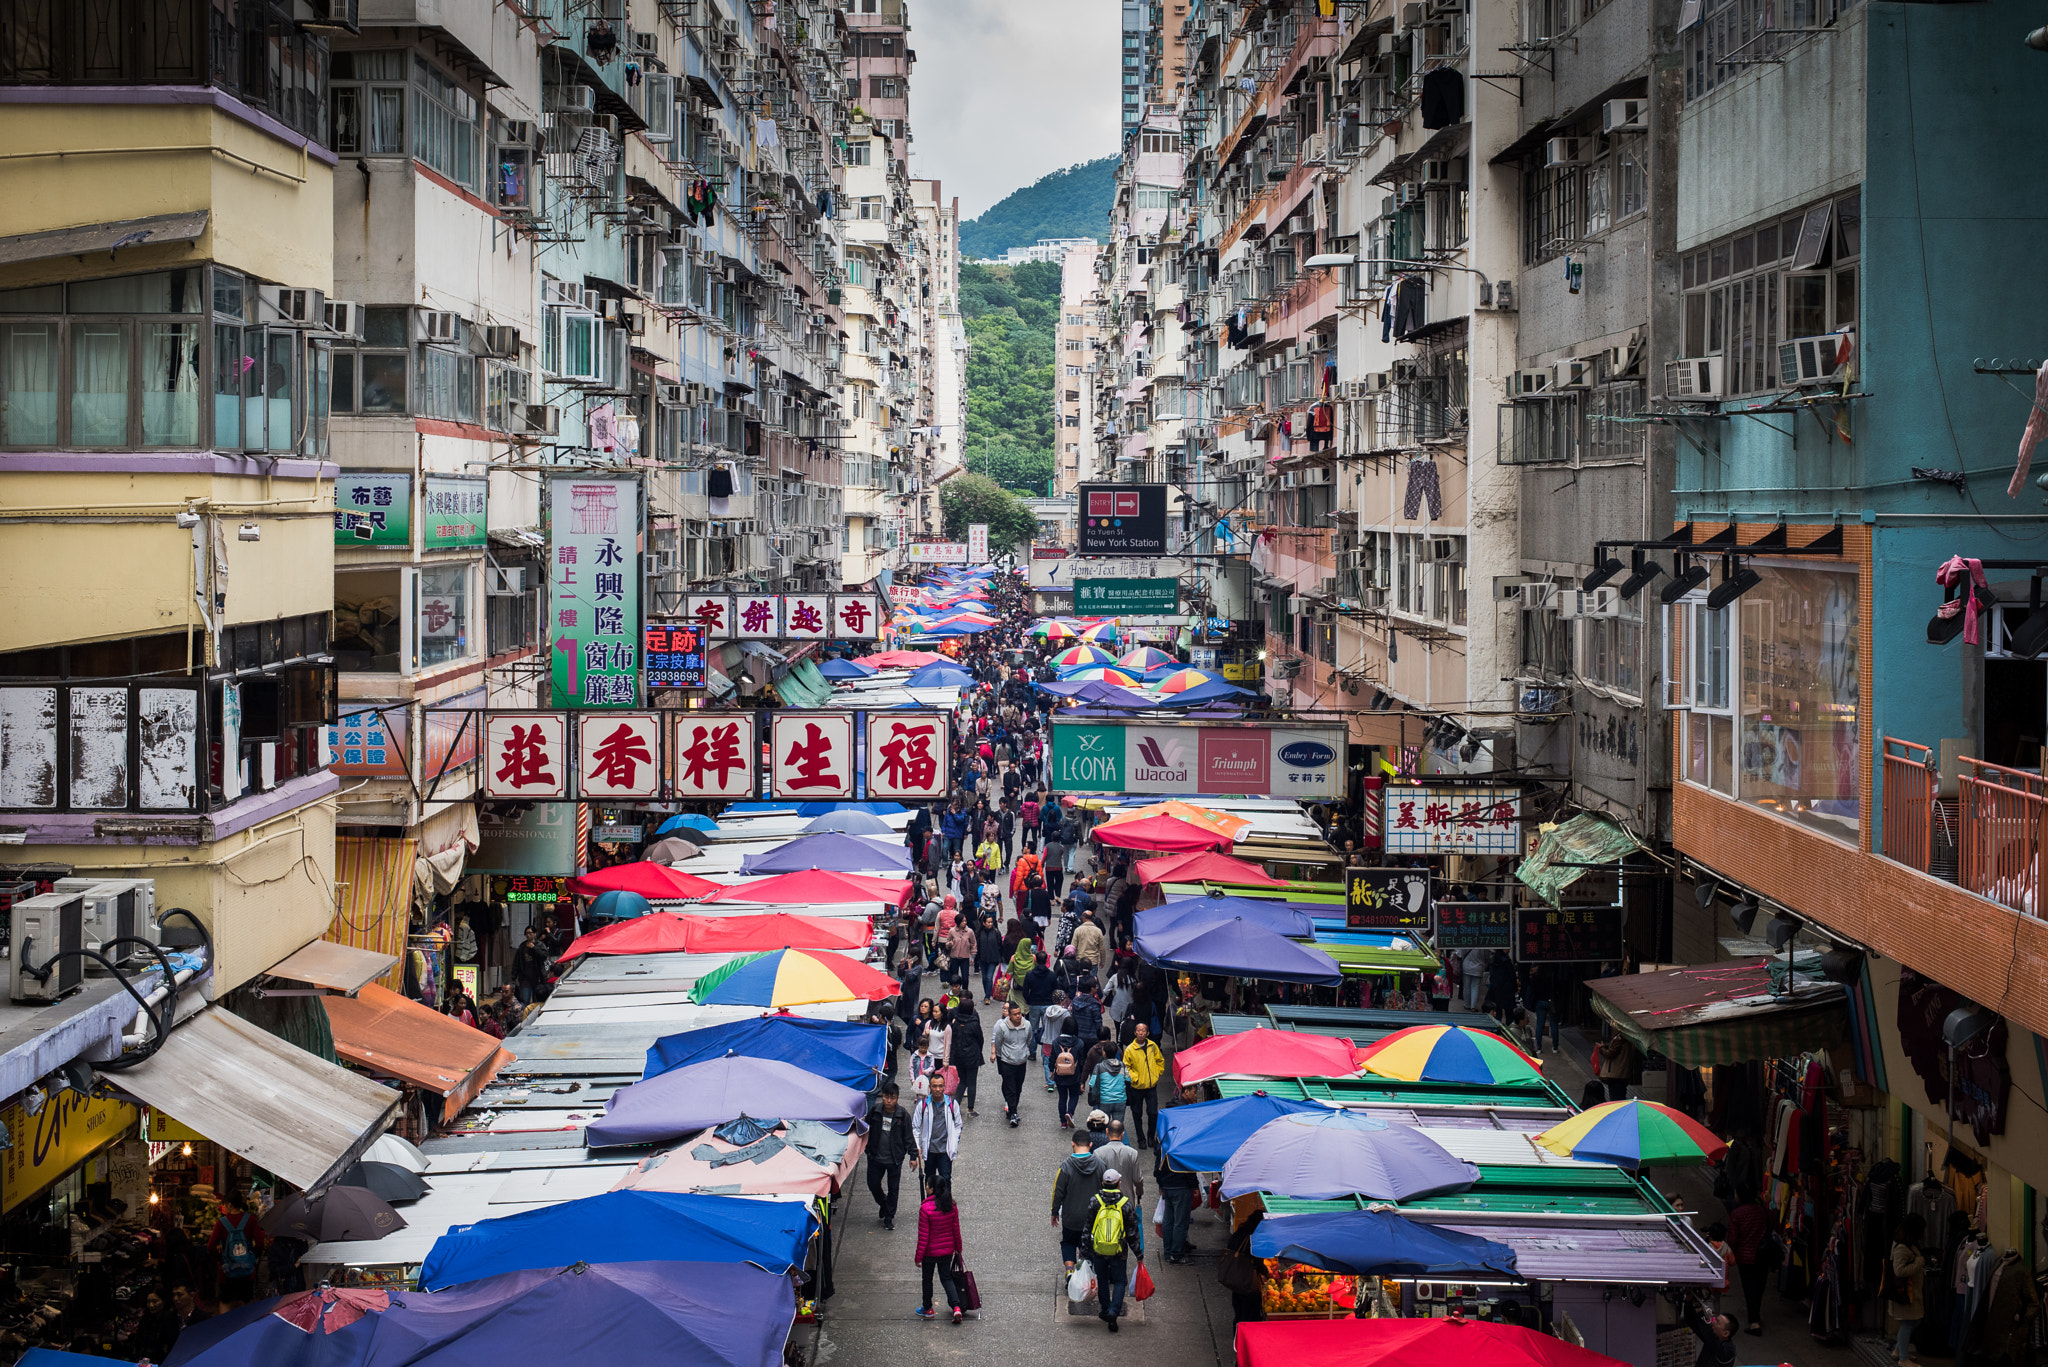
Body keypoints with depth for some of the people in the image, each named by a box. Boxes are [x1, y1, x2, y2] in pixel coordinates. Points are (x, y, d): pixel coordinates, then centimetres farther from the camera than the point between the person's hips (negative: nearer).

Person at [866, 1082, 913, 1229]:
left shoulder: (903, 1115, -10)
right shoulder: (874, 1111, -6)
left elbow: (908, 1137, -3)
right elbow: (867, 1130, 7)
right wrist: (867, 1150, 3)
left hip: (895, 1159, -2)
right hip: (876, 1157, 2)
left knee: (893, 1189, 7)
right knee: (873, 1184, 12)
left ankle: (888, 1217, 21)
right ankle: (883, 1203, 42)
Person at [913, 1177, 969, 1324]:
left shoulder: (925, 1208, -23)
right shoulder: (952, 1207, -8)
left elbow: (923, 1236, -18)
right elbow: (956, 1230, 1)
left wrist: (919, 1256, -9)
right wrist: (958, 1249, 15)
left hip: (930, 1251, -4)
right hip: (948, 1250, 4)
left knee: (927, 1279, 17)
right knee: (946, 1277, 17)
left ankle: (927, 1309, 33)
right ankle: (957, 1307, 1)